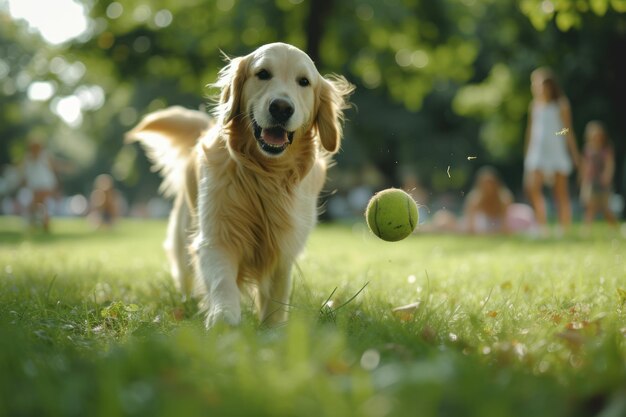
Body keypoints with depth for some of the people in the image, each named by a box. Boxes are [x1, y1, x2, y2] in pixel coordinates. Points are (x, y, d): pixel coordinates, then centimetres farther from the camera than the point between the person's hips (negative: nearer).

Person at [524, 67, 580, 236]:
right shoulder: (534, 105, 7)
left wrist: (575, 154, -2)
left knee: (561, 192, 2)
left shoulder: (561, 105, -3)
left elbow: (567, 130, -1)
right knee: (533, 187, -12)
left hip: (558, 151, -3)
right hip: (538, 151, 3)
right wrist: (527, 152, 14)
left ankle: (564, 229, 6)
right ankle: (542, 227, -9)